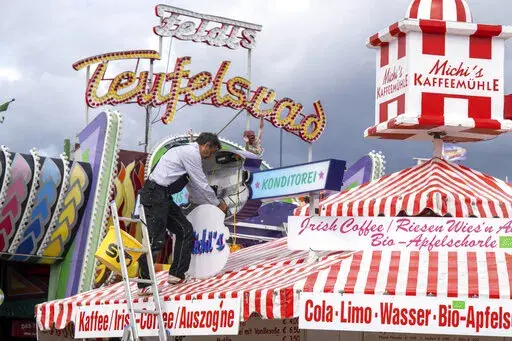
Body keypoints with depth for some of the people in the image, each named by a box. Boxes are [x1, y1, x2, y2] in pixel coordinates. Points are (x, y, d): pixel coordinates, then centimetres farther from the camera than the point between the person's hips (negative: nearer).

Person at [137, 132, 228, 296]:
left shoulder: (188, 152, 23)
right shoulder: (192, 153, -9)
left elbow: (194, 186, 32)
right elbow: (202, 184, -5)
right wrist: (218, 204, 9)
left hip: (163, 197, 11)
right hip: (155, 195, -11)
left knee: (185, 231, 10)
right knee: (155, 239, -13)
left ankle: (177, 275, 11)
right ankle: (144, 285, -13)